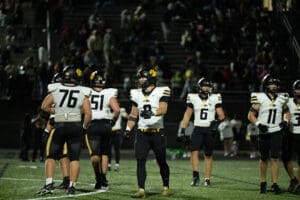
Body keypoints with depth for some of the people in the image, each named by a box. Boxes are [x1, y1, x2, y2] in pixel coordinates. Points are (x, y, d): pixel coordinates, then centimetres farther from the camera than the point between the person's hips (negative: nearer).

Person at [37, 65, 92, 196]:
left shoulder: (55, 90, -3)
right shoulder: (83, 93, -3)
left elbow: (44, 107, 0)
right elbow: (88, 113, -7)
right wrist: (85, 126, 9)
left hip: (59, 126, 0)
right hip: (76, 126, 0)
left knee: (51, 156, 9)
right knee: (74, 158, 7)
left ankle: (49, 184, -3)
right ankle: (72, 187, 4)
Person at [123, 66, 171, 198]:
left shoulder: (161, 92, -4)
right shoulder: (137, 94, 11)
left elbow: (163, 110, -19)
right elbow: (133, 114, 17)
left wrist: (152, 113, -38)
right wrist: (128, 129, 5)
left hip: (157, 132, -4)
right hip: (142, 133, 4)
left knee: (161, 162, 6)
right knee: (140, 161, -8)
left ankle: (165, 187, 24)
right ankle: (141, 190, -9)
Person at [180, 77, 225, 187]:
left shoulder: (215, 98, 2)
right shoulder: (193, 98, 4)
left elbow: (221, 115, 3)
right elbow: (187, 115, 10)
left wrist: (218, 122, -18)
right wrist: (183, 129, 5)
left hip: (209, 130, 0)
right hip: (198, 129, 0)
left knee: (208, 155, 5)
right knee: (194, 152, -15)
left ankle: (207, 179, 11)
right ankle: (196, 177, -17)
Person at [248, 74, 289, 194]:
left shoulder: (281, 99, 5)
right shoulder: (260, 98, -5)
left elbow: (286, 111, 21)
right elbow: (250, 115, -3)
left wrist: (285, 121, 2)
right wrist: (258, 124, -18)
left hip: (276, 132, 2)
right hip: (264, 132, -2)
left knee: (275, 158, -7)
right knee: (264, 158, 7)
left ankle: (274, 184, -6)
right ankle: (263, 183, 22)